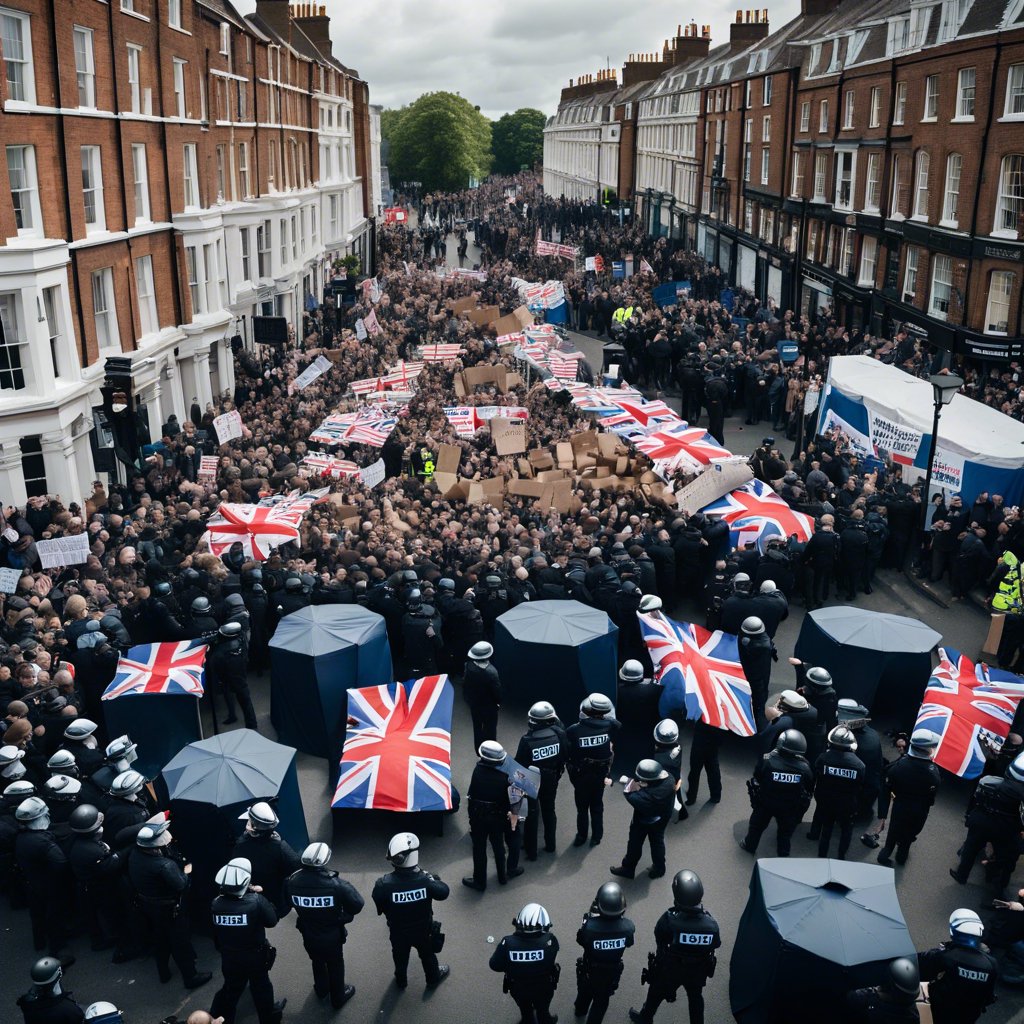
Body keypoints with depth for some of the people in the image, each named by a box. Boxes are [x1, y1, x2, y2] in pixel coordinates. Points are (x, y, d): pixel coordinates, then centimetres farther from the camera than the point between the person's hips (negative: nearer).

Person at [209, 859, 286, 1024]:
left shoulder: (216, 903, -17)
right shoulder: (256, 900, -27)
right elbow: (272, 921, -13)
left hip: (228, 958, 2)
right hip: (255, 957, -2)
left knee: (231, 989, 25)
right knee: (261, 988, 22)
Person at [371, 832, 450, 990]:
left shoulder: (384, 884, -35)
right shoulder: (425, 880, -35)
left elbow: (379, 906, -16)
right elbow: (443, 892, -16)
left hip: (397, 931, 1)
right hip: (423, 929, 0)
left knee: (400, 957, 31)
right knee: (427, 955, 30)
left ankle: (401, 980, 57)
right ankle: (434, 978, 55)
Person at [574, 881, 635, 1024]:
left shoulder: (590, 926, -39)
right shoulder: (628, 926, -33)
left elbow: (581, 941, -16)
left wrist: (589, 916, -11)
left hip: (590, 970, 1)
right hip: (612, 972, -1)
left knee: (585, 991, 33)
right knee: (601, 1001, 27)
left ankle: (581, 1010, 61)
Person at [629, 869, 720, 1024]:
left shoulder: (669, 920, -37)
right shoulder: (711, 924, -29)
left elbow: (660, 940, -18)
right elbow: (715, 944, -10)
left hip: (669, 970, -1)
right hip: (698, 971, 1)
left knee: (656, 993, 29)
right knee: (696, 997, 31)